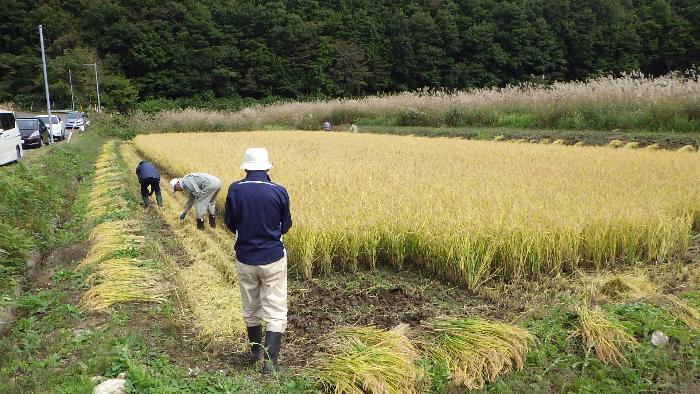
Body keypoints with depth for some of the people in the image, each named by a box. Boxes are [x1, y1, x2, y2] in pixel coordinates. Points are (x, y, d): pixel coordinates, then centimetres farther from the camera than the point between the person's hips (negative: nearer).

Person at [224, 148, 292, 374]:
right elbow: (286, 226, 1)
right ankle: (270, 361, -1)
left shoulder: (235, 190, -10)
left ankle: (256, 352, 36)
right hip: (273, 258, -2)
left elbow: (230, 223, 3)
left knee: (250, 308, 20)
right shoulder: (278, 191, -13)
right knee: (275, 311, 6)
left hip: (245, 258, 2)